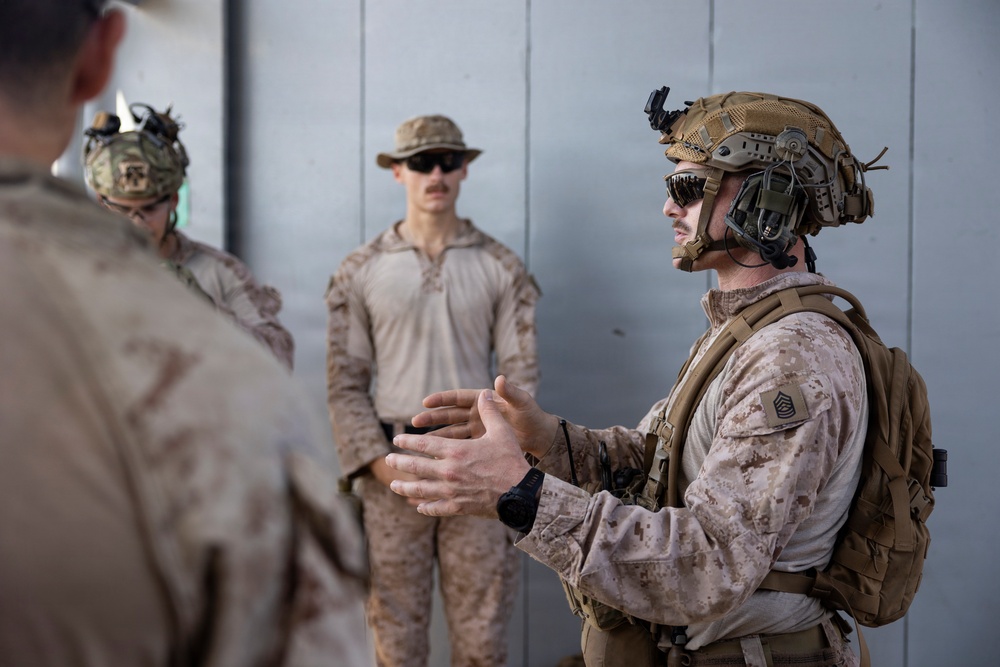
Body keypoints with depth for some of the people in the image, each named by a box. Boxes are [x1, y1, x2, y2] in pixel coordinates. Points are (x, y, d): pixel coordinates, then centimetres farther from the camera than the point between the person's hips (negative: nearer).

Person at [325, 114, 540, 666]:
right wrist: (381, 463, -8)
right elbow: (345, 383, 3)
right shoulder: (360, 272, 4)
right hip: (392, 473, 0)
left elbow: (521, 376, 4)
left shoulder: (501, 268, 5)